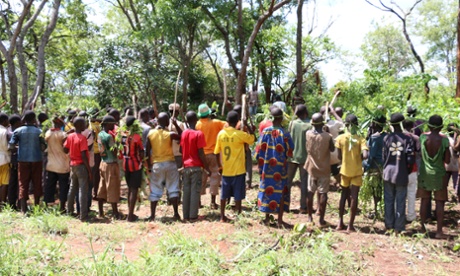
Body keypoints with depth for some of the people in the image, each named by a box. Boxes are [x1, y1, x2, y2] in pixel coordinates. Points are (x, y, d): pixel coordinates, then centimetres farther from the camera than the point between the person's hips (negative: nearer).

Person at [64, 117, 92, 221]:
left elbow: (65, 150, 10)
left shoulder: (70, 136, 4)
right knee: (83, 191, -5)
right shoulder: (82, 138, -16)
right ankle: (83, 216, -4)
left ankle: (69, 211, 30)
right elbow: (84, 156, -20)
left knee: (72, 189, 19)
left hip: (73, 165, 7)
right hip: (81, 166, -7)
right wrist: (89, 170, -16)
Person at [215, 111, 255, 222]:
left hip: (225, 170, 4)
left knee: (224, 194, 12)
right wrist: (247, 126, 6)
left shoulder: (221, 133, -1)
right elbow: (252, 139, 2)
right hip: (238, 170, -4)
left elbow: (217, 152, 4)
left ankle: (222, 217, 17)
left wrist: (220, 166, 14)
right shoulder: (240, 134, -14)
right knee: (238, 195, 4)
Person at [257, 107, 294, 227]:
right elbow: (290, 152, -5)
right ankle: (280, 219, 9)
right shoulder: (285, 134, -11)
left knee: (267, 189, 13)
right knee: (280, 191, 7)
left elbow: (260, 150, -3)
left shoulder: (265, 132, -7)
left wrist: (260, 166, 8)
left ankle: (267, 217, 21)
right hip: (281, 168, -1)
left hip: (267, 167, 2)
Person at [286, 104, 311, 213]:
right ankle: (303, 207, 5)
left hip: (292, 156, 2)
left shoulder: (292, 123, -2)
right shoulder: (310, 126, -9)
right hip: (304, 157, -2)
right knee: (304, 182, 5)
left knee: (288, 181, 12)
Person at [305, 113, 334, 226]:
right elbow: (332, 149, 0)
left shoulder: (308, 134, -9)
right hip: (324, 169, -3)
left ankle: (310, 217, 18)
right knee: (323, 193, 3)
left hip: (312, 168, 3)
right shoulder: (328, 136, -17)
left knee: (310, 192, 12)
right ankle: (321, 219, 4)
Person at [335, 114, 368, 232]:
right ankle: (350, 225, 5)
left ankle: (340, 223, 18)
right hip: (357, 171, -2)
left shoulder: (340, 138, -6)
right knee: (354, 197, 4)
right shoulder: (360, 139, -10)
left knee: (344, 195, 17)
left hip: (345, 170, 2)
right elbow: (365, 155, -21)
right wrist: (358, 158, 0)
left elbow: (339, 156, -4)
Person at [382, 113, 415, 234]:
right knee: (400, 202, 6)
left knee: (389, 201, 12)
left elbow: (384, 156, -1)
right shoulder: (407, 139, -9)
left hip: (388, 173, 2)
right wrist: (408, 170, 7)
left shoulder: (387, 138, -4)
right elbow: (410, 159, -11)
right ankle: (398, 228, 10)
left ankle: (389, 225, 18)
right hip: (401, 174, -2)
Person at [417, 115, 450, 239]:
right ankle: (439, 231, 2)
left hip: (425, 173, 2)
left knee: (424, 200, 12)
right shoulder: (444, 139, -10)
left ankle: (423, 227, 18)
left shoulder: (423, 137, -7)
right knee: (440, 202, 4)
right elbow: (447, 160, -7)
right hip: (439, 174, -2)